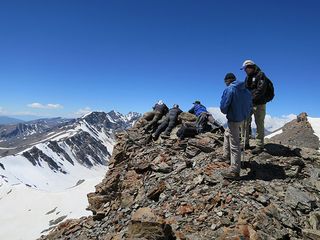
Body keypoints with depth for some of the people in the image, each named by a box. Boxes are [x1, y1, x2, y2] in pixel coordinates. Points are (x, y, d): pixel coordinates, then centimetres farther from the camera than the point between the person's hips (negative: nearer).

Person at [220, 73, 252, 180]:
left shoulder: (229, 90, -14)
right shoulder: (246, 91, 10)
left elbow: (223, 107, -18)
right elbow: (250, 107, 13)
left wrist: (226, 112, 2)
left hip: (234, 119, -9)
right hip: (242, 118, 9)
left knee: (234, 145, -5)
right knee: (227, 133, 29)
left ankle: (234, 171, 0)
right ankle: (226, 156, 39)